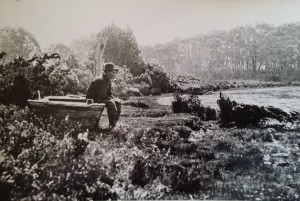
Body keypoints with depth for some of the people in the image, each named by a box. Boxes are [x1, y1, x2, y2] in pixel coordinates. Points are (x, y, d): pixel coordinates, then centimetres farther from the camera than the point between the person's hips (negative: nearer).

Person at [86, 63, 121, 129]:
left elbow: (109, 93, 20)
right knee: (110, 103, -29)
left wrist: (113, 98, -2)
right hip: (95, 100, -10)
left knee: (118, 102, -2)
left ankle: (115, 122, -3)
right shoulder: (98, 81, -21)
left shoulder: (108, 81, 7)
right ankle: (112, 124, -23)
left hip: (103, 98, 10)